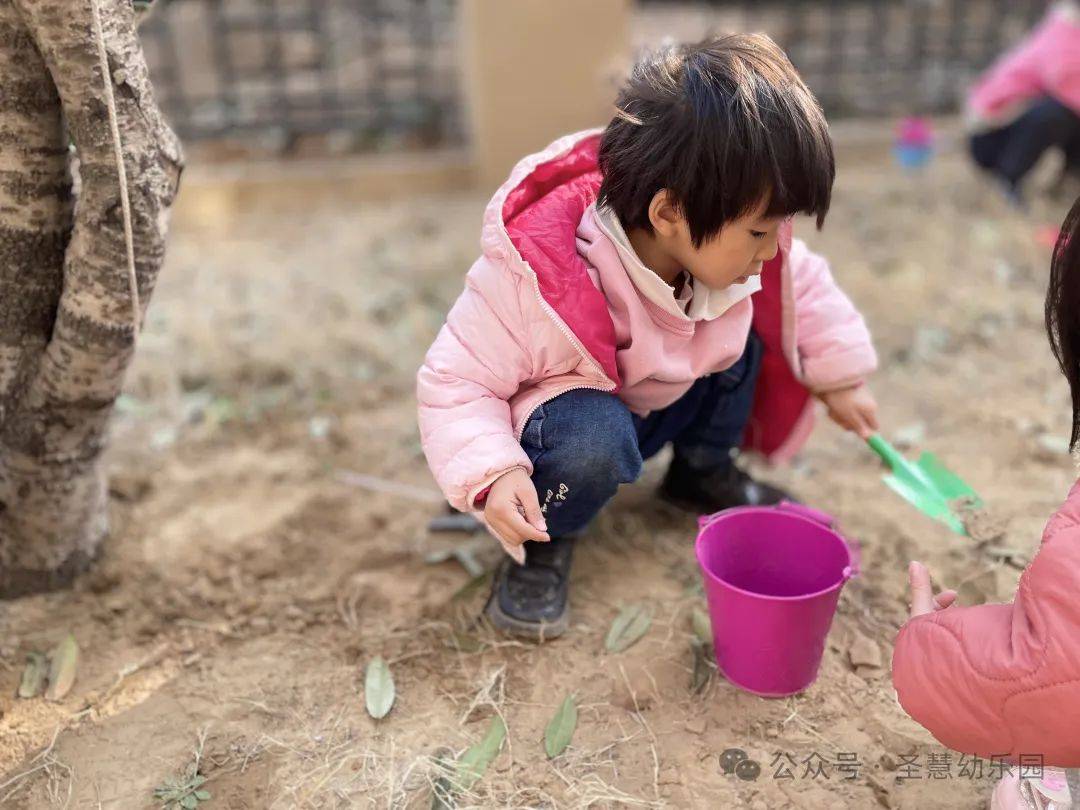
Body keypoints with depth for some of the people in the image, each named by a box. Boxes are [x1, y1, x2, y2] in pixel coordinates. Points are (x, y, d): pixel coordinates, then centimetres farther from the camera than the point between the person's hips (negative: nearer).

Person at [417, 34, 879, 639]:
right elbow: (454, 382, -29)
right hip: (567, 417, -6)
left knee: (744, 329, -9)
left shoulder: (722, 240, -17)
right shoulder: (537, 280, -37)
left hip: (664, 403, 7)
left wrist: (840, 378, 10)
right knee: (594, 438, -39)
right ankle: (546, 541, -5)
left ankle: (703, 471, 14)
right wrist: (493, 473, -43)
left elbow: (800, 287, 4)